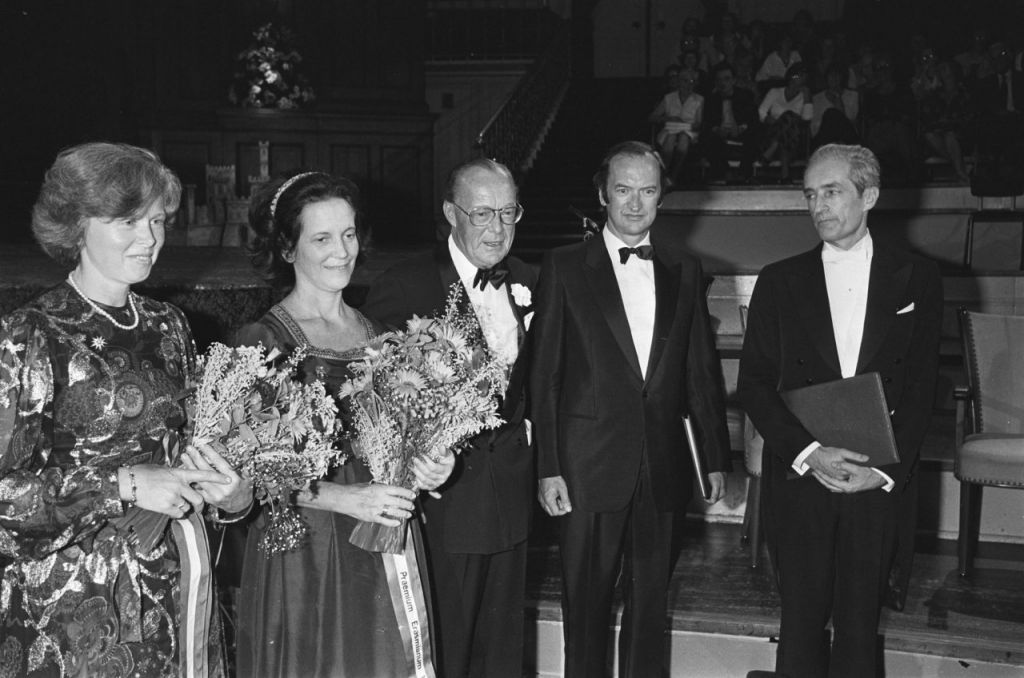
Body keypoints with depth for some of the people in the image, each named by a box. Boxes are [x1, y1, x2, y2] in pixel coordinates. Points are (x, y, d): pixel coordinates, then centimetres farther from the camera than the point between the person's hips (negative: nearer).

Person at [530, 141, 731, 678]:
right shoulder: (564, 268, 0)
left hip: (661, 469, 3)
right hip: (590, 468, -3)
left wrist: (716, 457, 9)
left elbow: (702, 371, 11)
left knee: (649, 603, 11)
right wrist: (547, 468, -8)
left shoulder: (684, 272, 10)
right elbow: (544, 375, -3)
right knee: (586, 605, 5)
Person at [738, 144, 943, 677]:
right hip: (798, 475, 0)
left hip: (878, 482, 0)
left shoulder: (917, 280, 4)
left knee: (860, 620, 7)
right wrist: (807, 452, -13)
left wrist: (887, 468, -9)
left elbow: (922, 387, 2)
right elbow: (753, 384, 0)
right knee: (801, 618, 6)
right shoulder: (779, 282, 4)